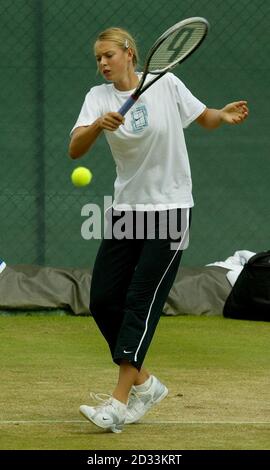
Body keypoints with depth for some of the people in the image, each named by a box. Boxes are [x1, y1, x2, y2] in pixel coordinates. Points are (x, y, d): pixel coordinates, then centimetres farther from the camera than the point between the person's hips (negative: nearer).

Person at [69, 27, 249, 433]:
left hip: (169, 208, -4)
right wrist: (97, 126, -35)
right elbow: (75, 150, -15)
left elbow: (204, 118, 10)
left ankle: (119, 402, -13)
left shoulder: (166, 84, -5)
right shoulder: (99, 97, -1)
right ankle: (144, 384, 18)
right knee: (103, 300, 0)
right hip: (127, 209, 4)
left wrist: (224, 115, -13)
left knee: (141, 301, -11)